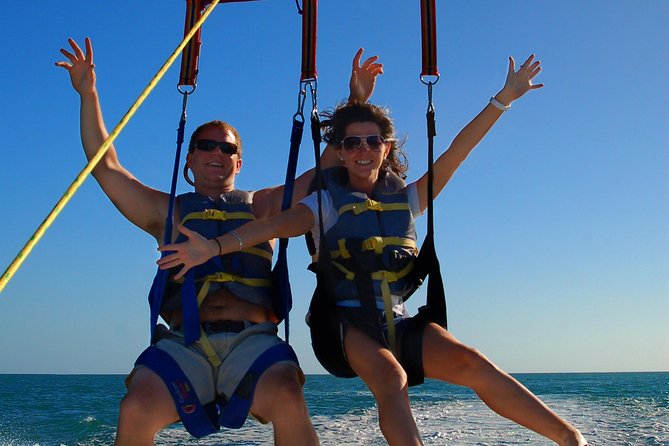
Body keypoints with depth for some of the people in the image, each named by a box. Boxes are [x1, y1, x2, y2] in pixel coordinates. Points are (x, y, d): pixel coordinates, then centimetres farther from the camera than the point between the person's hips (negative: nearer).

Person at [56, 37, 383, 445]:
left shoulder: (262, 206, 24)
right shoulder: (167, 211, 24)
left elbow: (328, 169, 22)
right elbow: (105, 166, 19)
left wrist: (355, 101, 17)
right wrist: (89, 95, 13)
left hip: (253, 340, 0)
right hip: (183, 343, 1)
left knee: (289, 403, -32)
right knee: (135, 411, -29)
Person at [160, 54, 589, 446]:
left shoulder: (407, 198, 14)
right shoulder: (326, 203, 6)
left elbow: (456, 153, 9)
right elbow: (277, 224, -11)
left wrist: (503, 99, 4)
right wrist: (216, 245, -28)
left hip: (399, 324, 3)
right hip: (344, 324, -3)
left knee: (472, 363, -23)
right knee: (391, 378, -34)